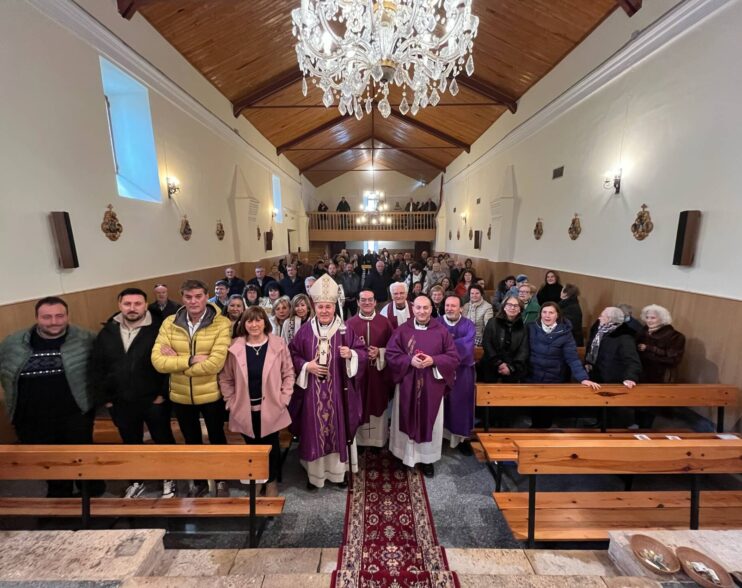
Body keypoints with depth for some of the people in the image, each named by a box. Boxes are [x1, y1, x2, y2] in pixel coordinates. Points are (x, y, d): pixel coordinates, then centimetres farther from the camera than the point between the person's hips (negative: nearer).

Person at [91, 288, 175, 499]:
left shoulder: (157, 331, -14)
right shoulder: (107, 333, 1)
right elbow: (96, 368, 6)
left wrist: (164, 394, -16)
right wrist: (103, 397, 2)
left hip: (154, 400, -4)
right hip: (120, 403, 4)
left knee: (163, 441, 12)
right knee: (131, 444, 22)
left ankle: (168, 479, 34)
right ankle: (137, 481, 44)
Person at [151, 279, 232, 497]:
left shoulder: (221, 324, -19)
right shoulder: (169, 323, -6)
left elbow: (214, 363, -25)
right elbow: (158, 361, -14)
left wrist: (176, 361, -18)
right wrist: (191, 359, -24)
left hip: (211, 395, -3)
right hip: (180, 396, 4)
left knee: (217, 439, 18)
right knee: (191, 442, 23)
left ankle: (221, 481, 43)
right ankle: (198, 482, 47)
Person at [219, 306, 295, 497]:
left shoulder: (278, 344, -9)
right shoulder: (235, 347, -6)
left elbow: (288, 373, -3)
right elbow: (225, 378, 3)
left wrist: (283, 399, -6)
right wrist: (231, 402, -1)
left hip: (271, 408, -1)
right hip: (245, 410, 1)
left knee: (271, 446, 12)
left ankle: (272, 481, 36)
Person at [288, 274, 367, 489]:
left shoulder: (345, 330, -3)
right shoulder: (305, 330, 0)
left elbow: (362, 353, -3)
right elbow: (292, 355, 5)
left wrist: (351, 354, -23)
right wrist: (306, 366, -12)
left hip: (339, 392, 0)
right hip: (312, 392, 1)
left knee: (338, 429, 11)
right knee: (314, 431, 10)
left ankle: (338, 471, 33)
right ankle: (314, 473, 31)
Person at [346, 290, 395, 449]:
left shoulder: (384, 322, 1)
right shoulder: (350, 323, -1)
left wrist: (379, 352, -14)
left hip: (379, 371, 1)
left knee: (379, 404, 9)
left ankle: (378, 439, 28)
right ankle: (360, 439, 26)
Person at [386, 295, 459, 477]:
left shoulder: (441, 331, -2)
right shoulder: (402, 330, -4)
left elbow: (453, 357, -2)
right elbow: (390, 354, -4)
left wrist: (433, 360, -18)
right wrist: (410, 361, -19)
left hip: (432, 385, 1)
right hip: (407, 384, 0)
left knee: (430, 420, 10)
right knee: (408, 419, 11)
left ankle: (427, 458, 29)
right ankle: (406, 454, 31)